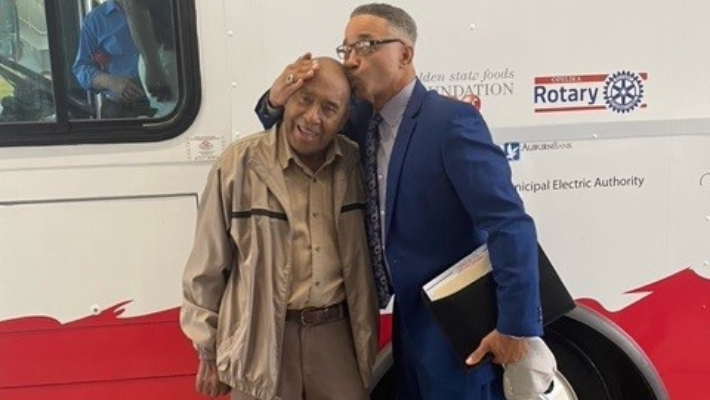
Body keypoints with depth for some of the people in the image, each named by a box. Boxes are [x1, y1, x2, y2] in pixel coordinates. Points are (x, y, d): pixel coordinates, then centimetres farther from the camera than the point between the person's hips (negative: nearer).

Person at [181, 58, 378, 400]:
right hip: (261, 339, -2)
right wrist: (209, 352, 2)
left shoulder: (354, 165, -1)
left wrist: (366, 339, 7)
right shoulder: (239, 164, -10)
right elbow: (208, 267, -3)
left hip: (338, 333, 3)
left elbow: (363, 256, 8)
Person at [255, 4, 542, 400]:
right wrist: (278, 101, -10)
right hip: (409, 316, 8)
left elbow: (511, 225, -25)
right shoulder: (364, 120, 2)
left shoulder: (451, 121, -21)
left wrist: (516, 326, -23)